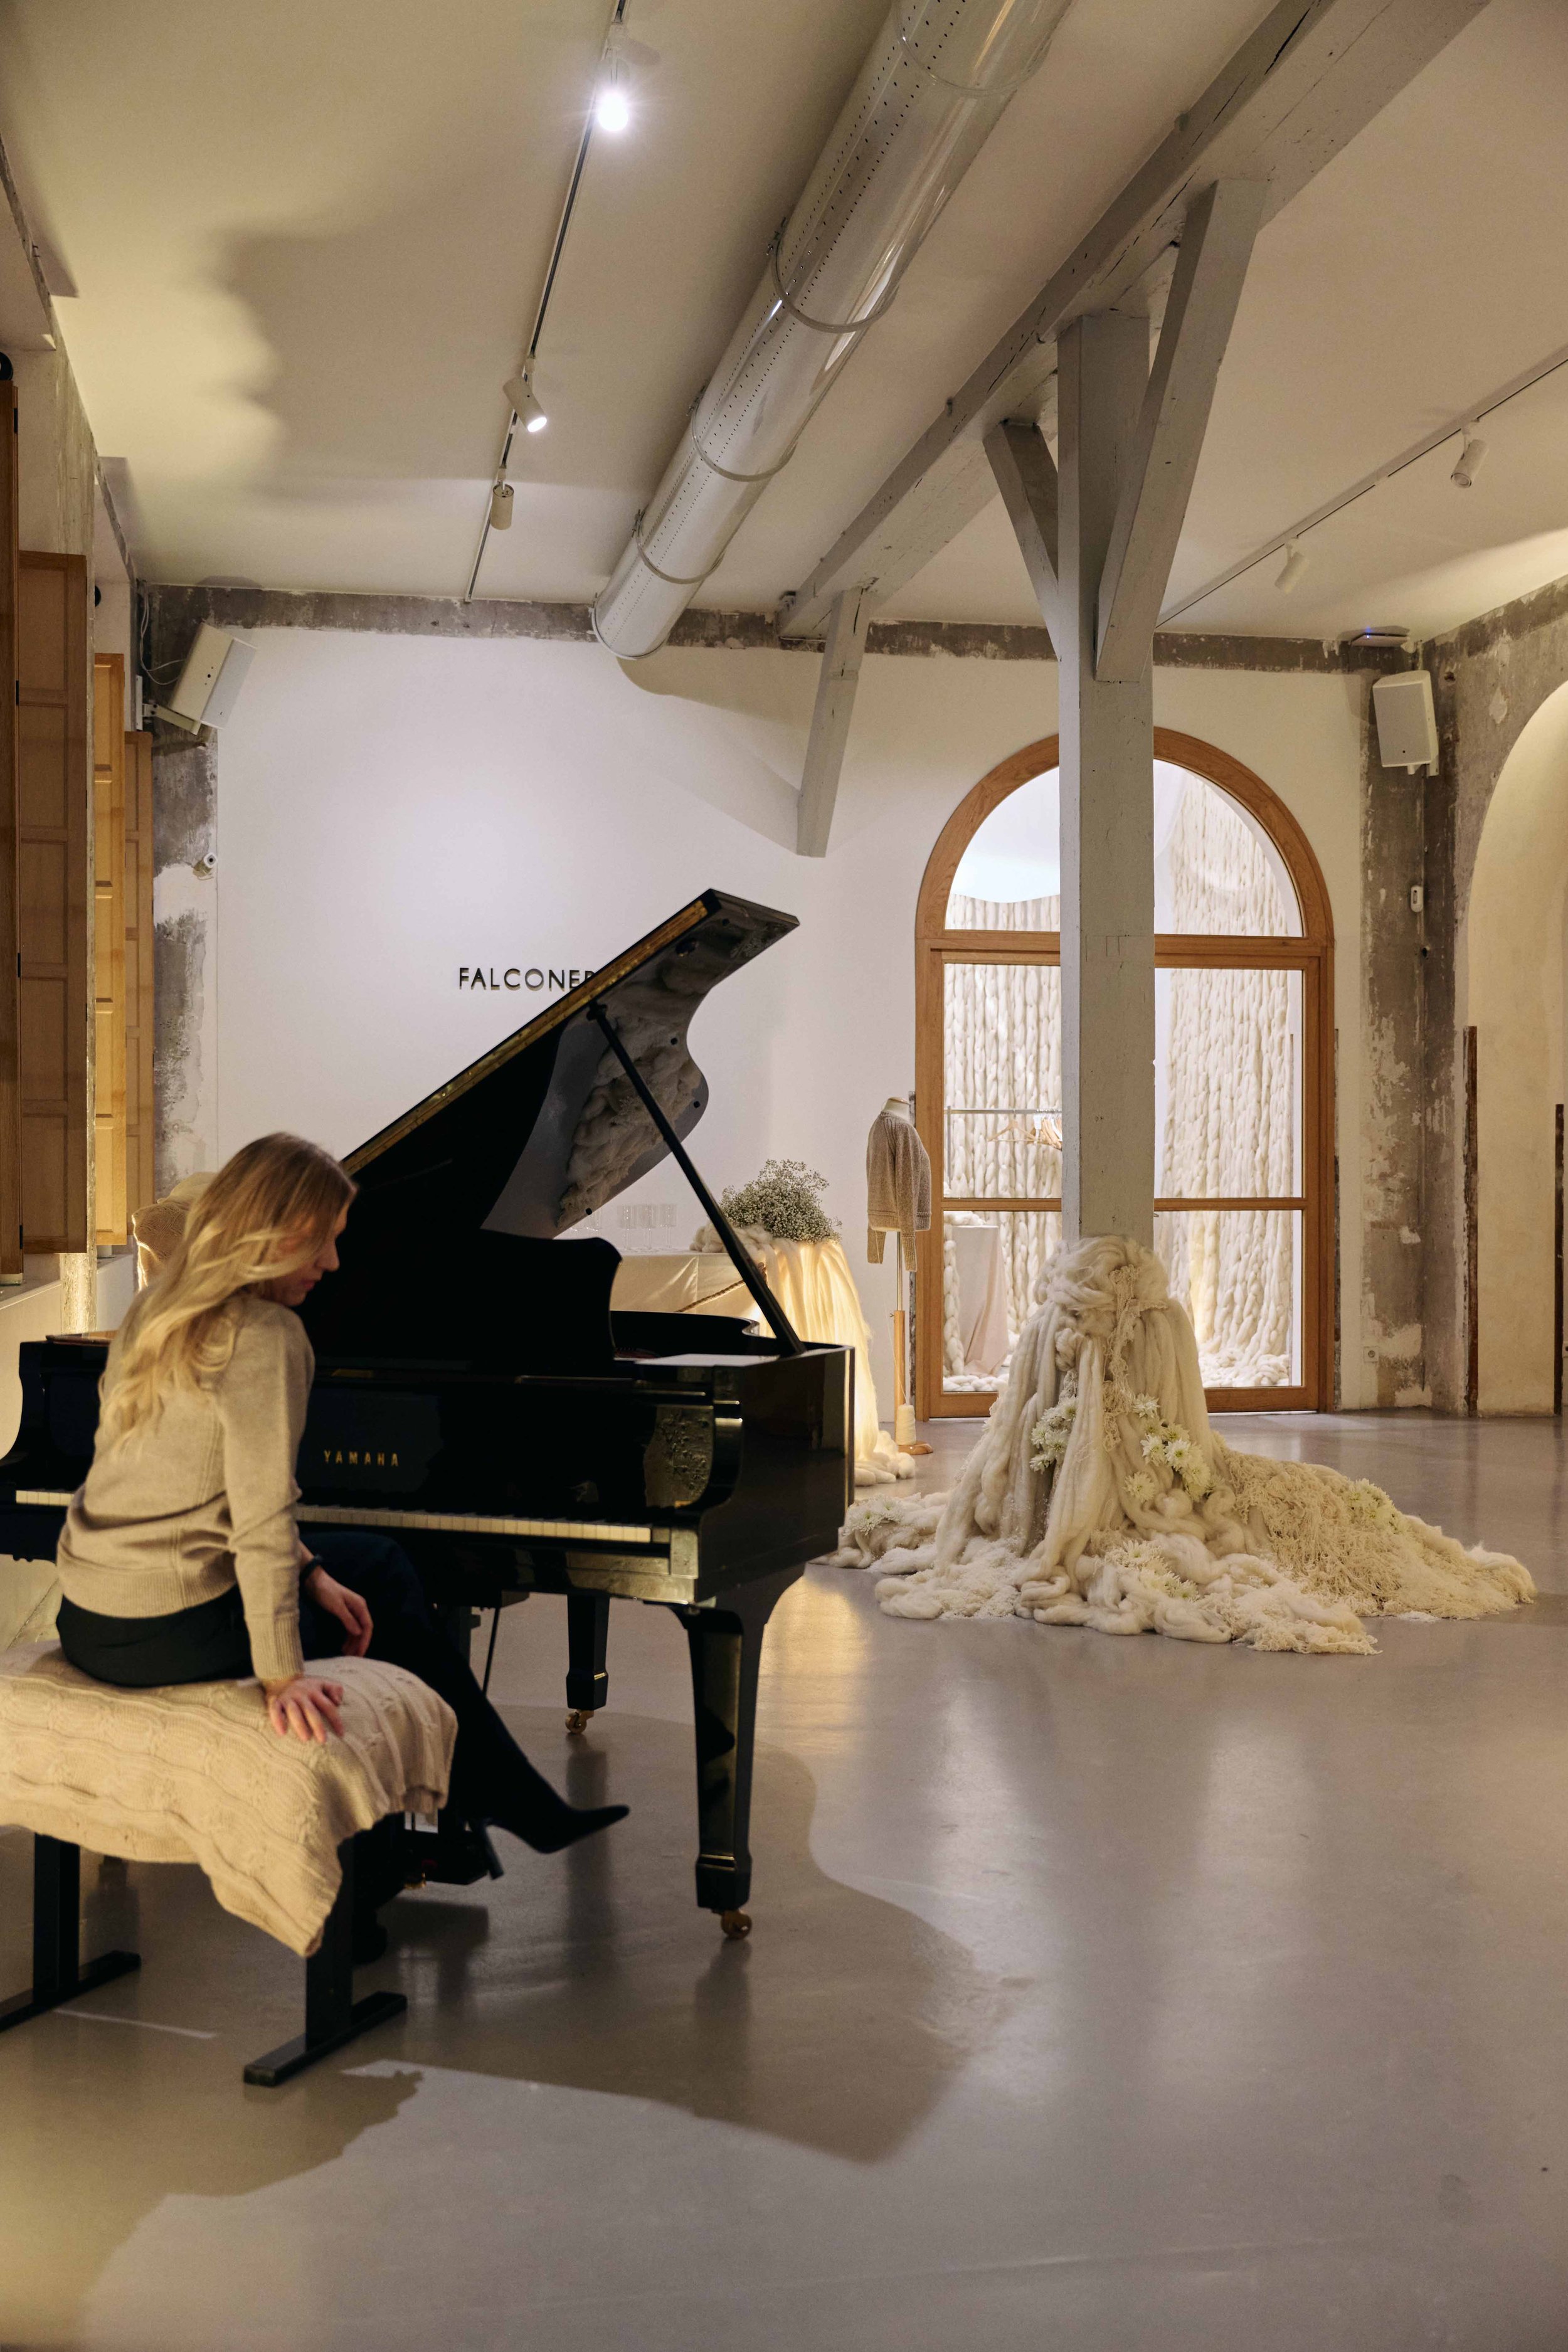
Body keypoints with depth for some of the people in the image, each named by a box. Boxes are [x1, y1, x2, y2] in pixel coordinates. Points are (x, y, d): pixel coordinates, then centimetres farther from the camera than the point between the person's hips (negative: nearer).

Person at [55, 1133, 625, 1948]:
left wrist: (306, 1571, 8)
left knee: (378, 1562, 22)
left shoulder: (157, 1312, 10)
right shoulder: (265, 1337, -17)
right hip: (170, 1633, -9)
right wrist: (283, 1674, -23)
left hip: (87, 1621, 9)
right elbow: (261, 1520, -24)